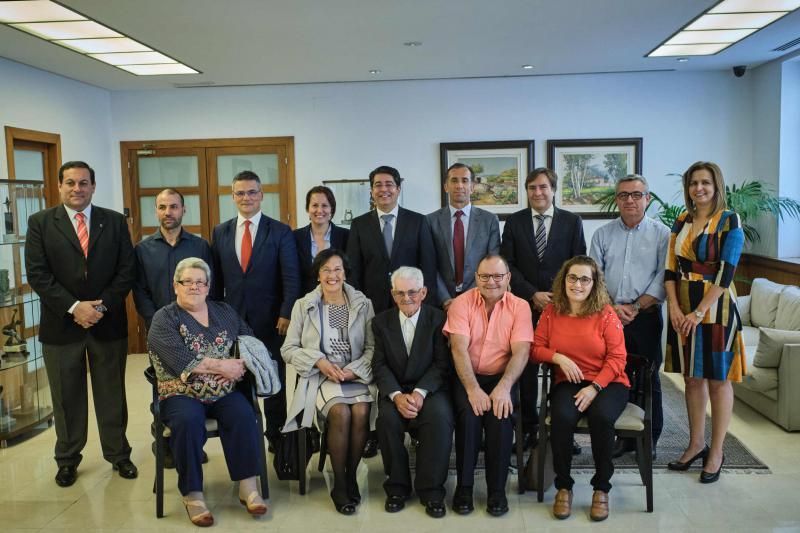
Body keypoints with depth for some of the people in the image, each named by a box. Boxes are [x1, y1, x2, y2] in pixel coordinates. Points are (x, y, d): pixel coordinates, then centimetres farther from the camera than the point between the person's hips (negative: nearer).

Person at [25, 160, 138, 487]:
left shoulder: (114, 221, 4)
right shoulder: (40, 223, 1)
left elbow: (127, 270, 0)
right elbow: (37, 274, -6)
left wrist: (102, 305, -12)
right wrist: (74, 308, -15)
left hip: (108, 322, 1)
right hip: (61, 324, 0)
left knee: (112, 394, 11)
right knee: (67, 397, 11)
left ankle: (118, 454, 26)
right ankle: (67, 459, 27)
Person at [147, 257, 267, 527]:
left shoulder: (224, 311, 13)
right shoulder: (164, 319, -1)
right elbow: (181, 361, -15)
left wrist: (240, 366, -10)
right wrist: (223, 365, -15)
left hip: (224, 393, 3)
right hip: (182, 394, -3)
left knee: (243, 414, -26)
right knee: (188, 421, -32)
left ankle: (248, 486, -16)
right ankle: (193, 494, -18)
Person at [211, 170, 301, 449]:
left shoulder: (280, 232, -2)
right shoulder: (220, 232, 8)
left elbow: (291, 278, -6)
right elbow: (216, 279, 10)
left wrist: (286, 314, -15)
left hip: (270, 320, -2)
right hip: (233, 319, 2)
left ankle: (276, 435, 22)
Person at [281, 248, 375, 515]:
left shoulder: (363, 304, 8)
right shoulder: (303, 305, 8)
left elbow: (373, 347, 4)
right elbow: (288, 349, 6)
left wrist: (353, 369, -13)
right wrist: (319, 361, -10)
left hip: (357, 375, 1)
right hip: (320, 377, -1)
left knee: (361, 411, -29)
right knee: (340, 412, -30)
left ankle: (351, 476, -7)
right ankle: (339, 484, -11)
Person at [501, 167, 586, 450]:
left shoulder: (572, 221, 7)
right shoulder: (514, 222, 7)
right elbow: (508, 265, 2)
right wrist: (532, 294, -7)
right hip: (525, 305, 1)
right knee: (526, 367, 3)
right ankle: (528, 427, 14)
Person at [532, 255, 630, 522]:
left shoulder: (605, 313, -3)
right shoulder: (551, 311, 4)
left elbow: (617, 357, -6)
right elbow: (536, 348, 6)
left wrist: (594, 387, -17)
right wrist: (559, 357, -14)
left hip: (607, 383, -1)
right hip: (568, 383, 1)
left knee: (601, 416, -33)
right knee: (562, 417, -31)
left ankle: (601, 488, -9)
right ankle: (563, 486, -8)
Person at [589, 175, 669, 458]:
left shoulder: (661, 234, 3)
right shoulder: (602, 234, 11)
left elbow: (663, 278, -4)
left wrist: (634, 308, -11)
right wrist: (611, 307, -8)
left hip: (646, 317, -2)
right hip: (608, 316, 2)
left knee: (648, 379, 4)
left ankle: (649, 439, 17)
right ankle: (622, 437, 15)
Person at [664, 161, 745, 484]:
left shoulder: (729, 222, -6)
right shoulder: (681, 222, 9)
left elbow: (725, 272, -14)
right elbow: (670, 268, 6)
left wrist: (699, 312, -18)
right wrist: (674, 307, -7)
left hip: (714, 309, -5)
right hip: (683, 310, 5)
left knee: (718, 380, 4)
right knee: (692, 377, 12)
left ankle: (716, 453, 15)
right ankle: (696, 444, 25)